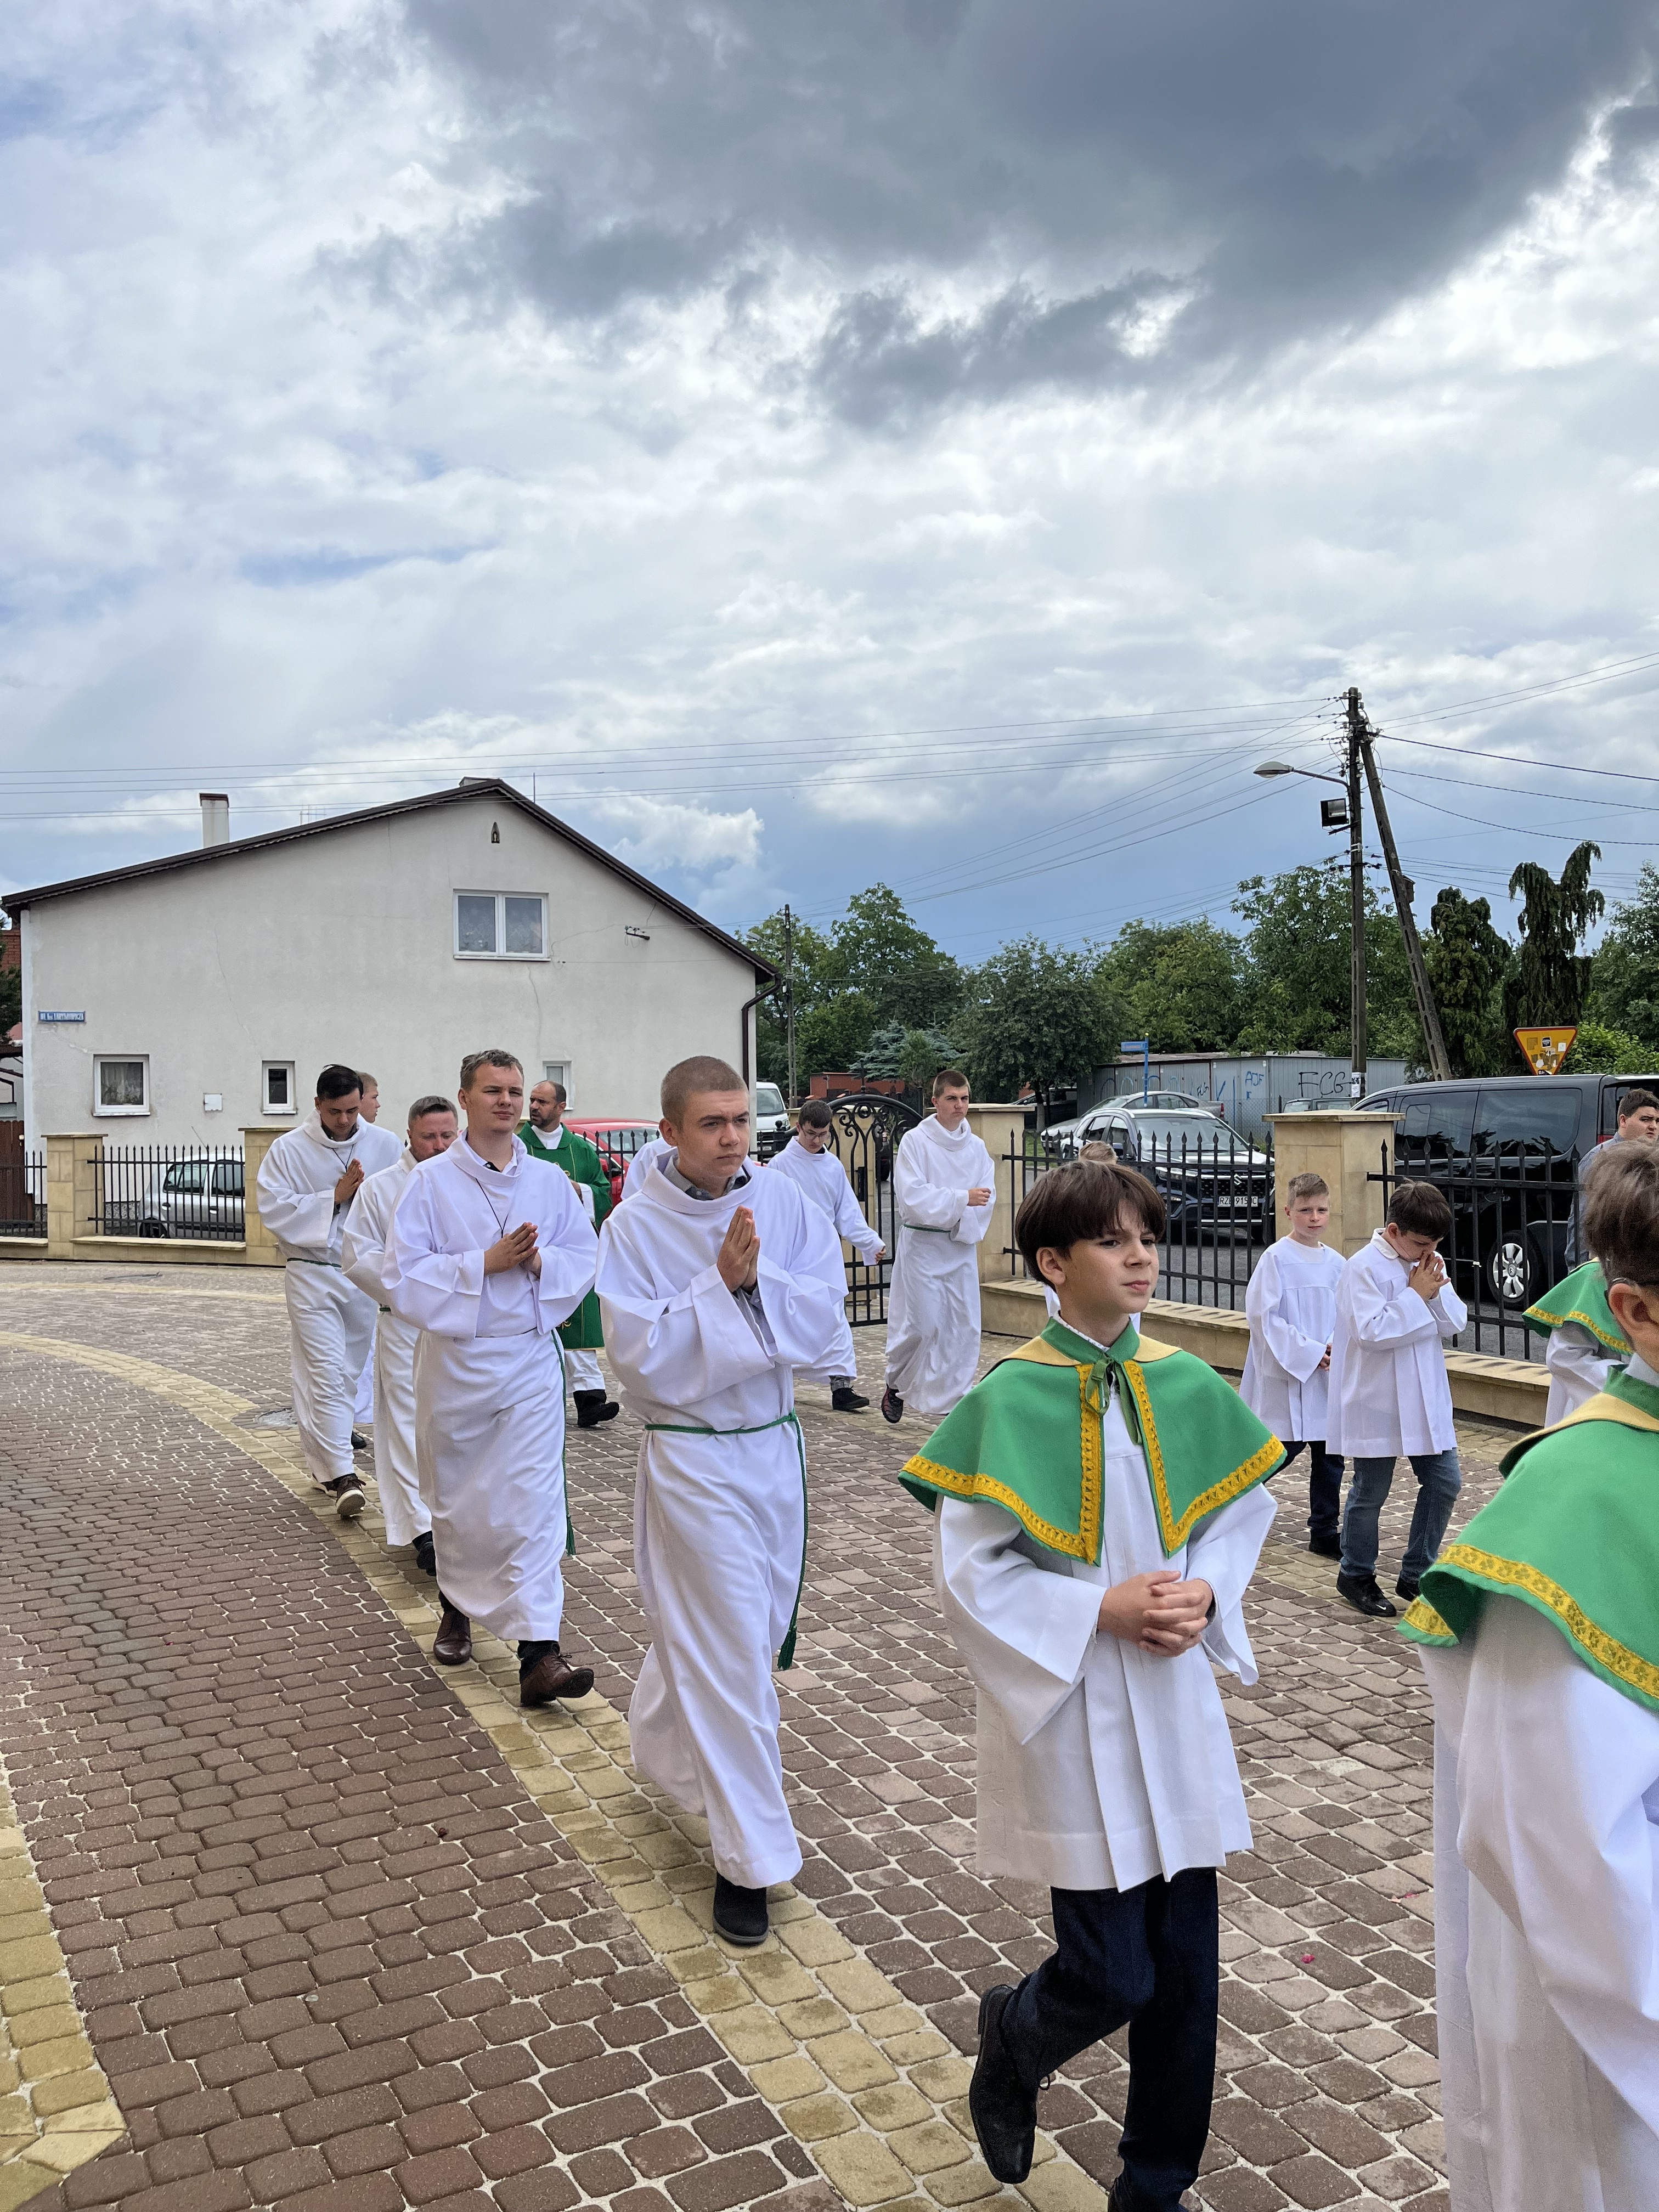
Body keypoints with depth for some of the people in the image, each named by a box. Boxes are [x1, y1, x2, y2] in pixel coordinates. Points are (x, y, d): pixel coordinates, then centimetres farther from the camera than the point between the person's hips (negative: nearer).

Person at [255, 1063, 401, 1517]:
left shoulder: (386, 1145, 0)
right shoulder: (290, 1149, -5)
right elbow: (274, 1208, -12)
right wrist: (335, 1197, -16)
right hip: (313, 1274, -3)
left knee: (350, 1369, 14)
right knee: (326, 1373, -9)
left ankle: (323, 1453, 33)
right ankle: (340, 1474, -10)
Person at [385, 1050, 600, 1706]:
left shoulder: (550, 1180, 3)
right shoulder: (431, 1181, -4)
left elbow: (586, 1257, 6)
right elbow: (402, 1277, -10)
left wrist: (539, 1260, -13)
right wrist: (485, 1262, -18)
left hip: (530, 1361, 1)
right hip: (453, 1361, 0)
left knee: (534, 1499, -7)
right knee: (456, 1499, 14)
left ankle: (538, 1653, -8)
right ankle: (458, 1610, 40)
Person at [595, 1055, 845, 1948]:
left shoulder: (782, 1201, -4)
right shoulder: (636, 1228, -14)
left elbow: (820, 1318, -9)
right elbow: (645, 1362, -19)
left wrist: (753, 1278, -24)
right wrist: (719, 1285, -25)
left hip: (775, 1443, 5)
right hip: (694, 1459, -5)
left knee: (754, 1629, 21)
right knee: (731, 1655, -2)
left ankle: (666, 1746, 49)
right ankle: (749, 1857, 12)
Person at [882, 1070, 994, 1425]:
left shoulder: (976, 1147, 7)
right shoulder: (915, 1141, -7)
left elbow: (986, 1197, 1)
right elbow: (913, 1197, -16)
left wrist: (962, 1225, -14)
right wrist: (962, 1200, -18)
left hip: (962, 1248, 4)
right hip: (922, 1246, -4)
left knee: (964, 1328, 1)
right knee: (921, 1325, -4)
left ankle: (947, 1405, 10)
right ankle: (895, 1383, 23)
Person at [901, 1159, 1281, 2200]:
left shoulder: (1190, 1386, -1)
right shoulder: (1011, 1400, -14)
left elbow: (1244, 1511, 10)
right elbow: (971, 1572, -11)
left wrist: (1205, 1592, -8)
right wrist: (1102, 1610, -18)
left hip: (1177, 1704, 5)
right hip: (1070, 1713, -4)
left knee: (1185, 1964, 12)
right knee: (1112, 1975, 0)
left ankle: (1158, 2180, 36)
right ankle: (1010, 2037, 36)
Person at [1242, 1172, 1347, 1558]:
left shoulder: (1336, 1263, 7)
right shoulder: (1277, 1258, -10)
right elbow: (1263, 1315, -14)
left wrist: (1336, 1348, -7)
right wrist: (1309, 1353, -16)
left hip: (1329, 1374, 6)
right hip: (1287, 1373, -6)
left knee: (1330, 1452, 9)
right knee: (1289, 1446, -1)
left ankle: (1325, 1532, 21)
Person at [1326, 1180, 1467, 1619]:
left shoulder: (1426, 1264, 6)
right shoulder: (1365, 1267, -16)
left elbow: (1456, 1323, 5)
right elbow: (1370, 1331, -23)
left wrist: (1438, 1290, -12)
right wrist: (1417, 1295, -18)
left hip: (1424, 1398, 7)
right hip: (1377, 1402, -7)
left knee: (1445, 1482, 10)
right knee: (1370, 1493, 6)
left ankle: (1415, 1573, 25)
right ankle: (1356, 1575, 26)